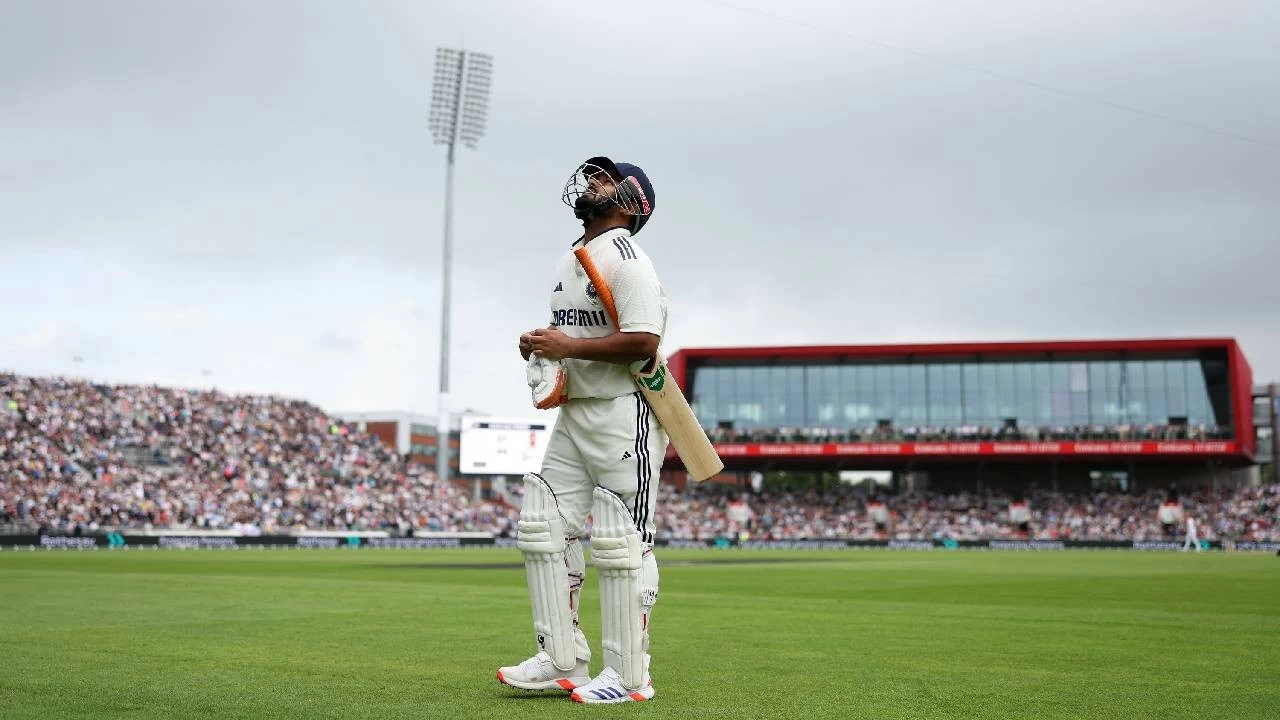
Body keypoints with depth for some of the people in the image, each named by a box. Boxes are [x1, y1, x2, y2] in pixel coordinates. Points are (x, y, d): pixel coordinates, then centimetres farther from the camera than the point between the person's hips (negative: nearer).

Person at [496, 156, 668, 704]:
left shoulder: (626, 259, -11)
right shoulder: (570, 261, 17)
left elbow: (644, 341, -22)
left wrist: (568, 346, -20)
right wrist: (540, 345, 5)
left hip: (625, 414, -9)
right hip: (574, 412, 10)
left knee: (620, 545, -5)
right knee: (542, 528, 7)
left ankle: (628, 676, 5)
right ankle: (562, 661, 15)